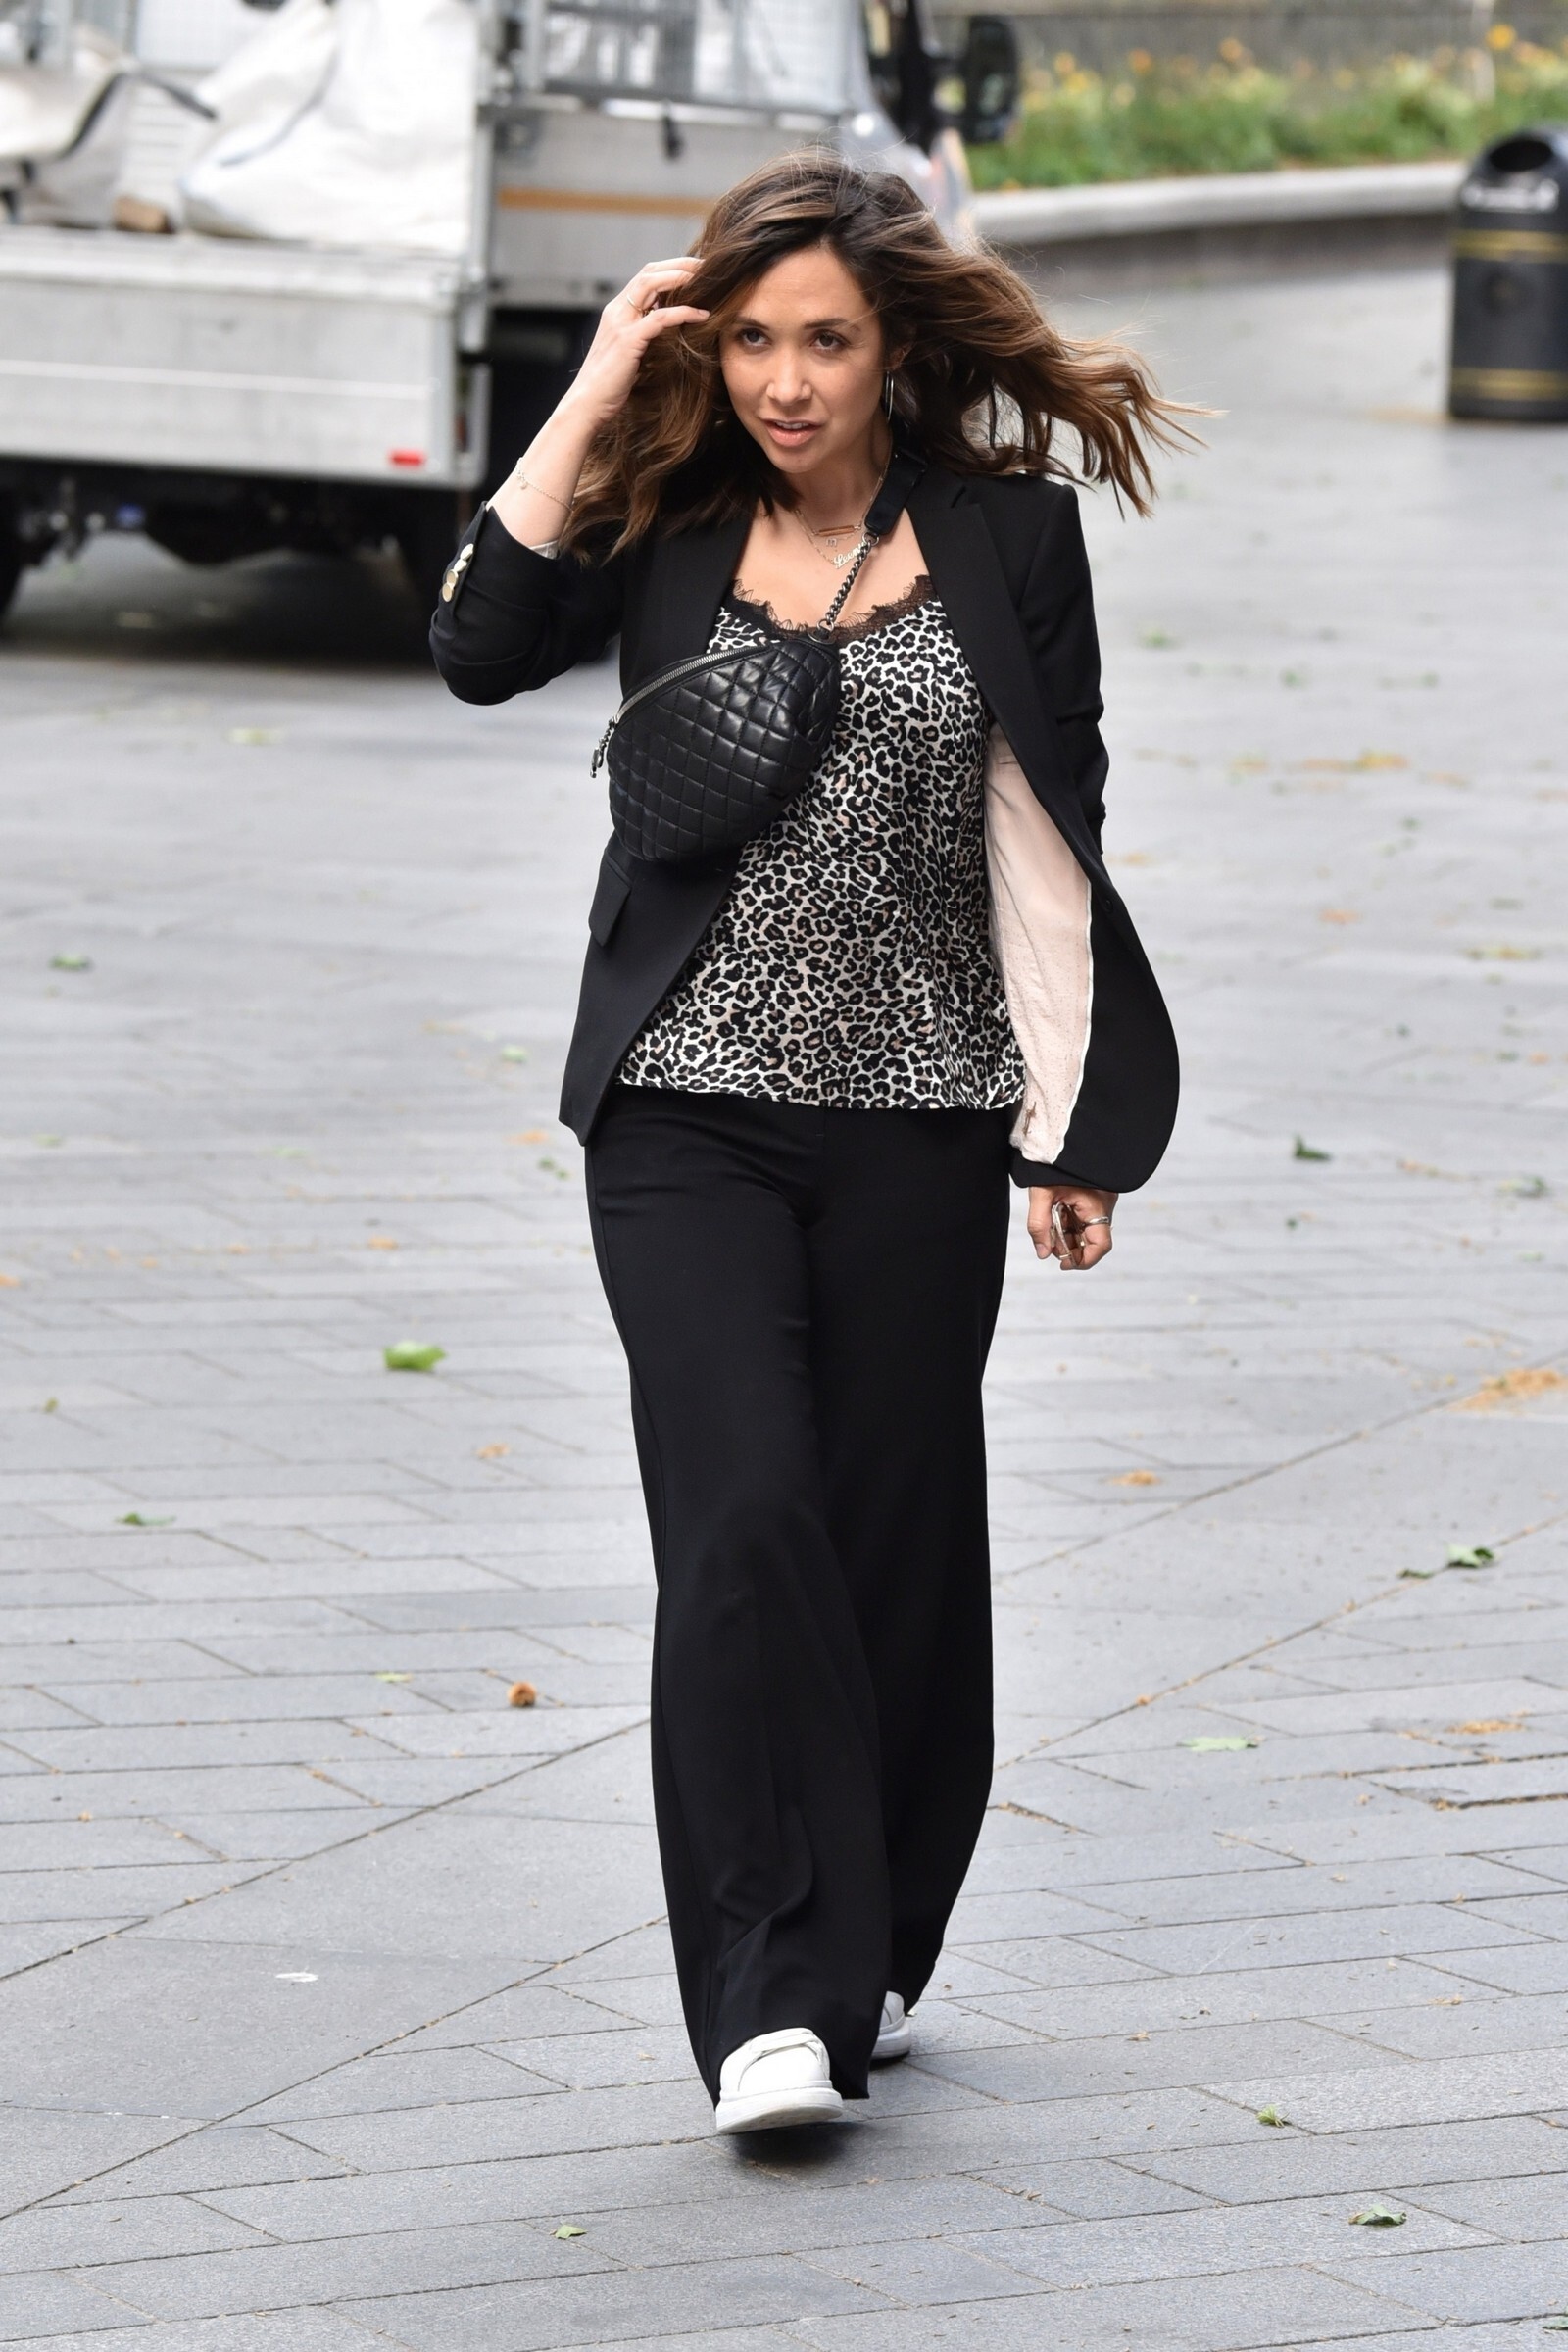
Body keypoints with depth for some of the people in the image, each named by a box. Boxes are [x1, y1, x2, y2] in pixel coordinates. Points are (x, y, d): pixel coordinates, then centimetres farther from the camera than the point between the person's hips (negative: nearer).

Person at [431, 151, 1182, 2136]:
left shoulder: (1004, 537, 2)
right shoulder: (666, 526, 3)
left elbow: (1047, 839, 4)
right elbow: (479, 647, -13)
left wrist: (1070, 1127, 2)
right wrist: (593, 397, -11)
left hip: (915, 1112, 0)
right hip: (688, 1107, 0)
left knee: (893, 1531, 6)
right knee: (743, 1519, -12)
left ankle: (871, 1953, 24)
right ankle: (774, 2000, -13)